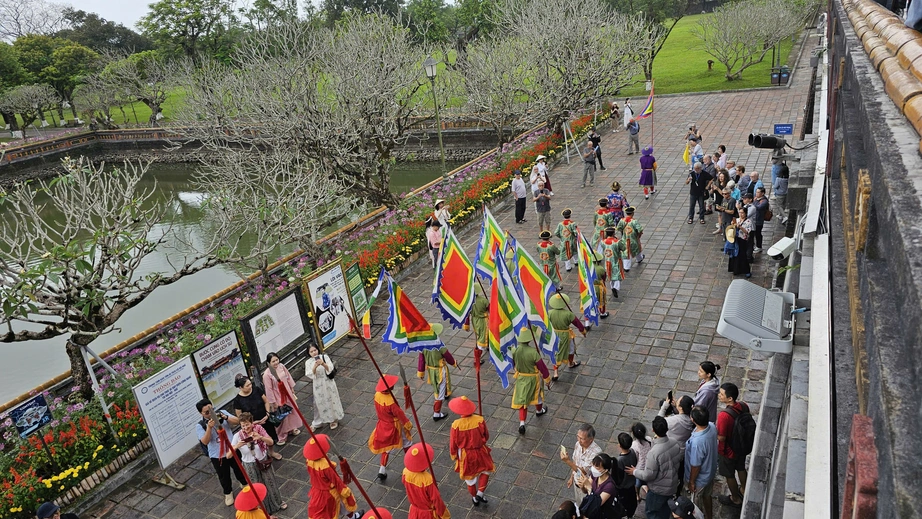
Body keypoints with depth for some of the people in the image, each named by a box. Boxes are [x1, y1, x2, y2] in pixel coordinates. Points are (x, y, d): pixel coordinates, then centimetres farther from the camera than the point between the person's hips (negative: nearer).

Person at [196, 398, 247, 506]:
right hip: (217, 456, -1)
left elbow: (237, 421, -13)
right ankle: (228, 493, 43)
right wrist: (209, 427, -35)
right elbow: (205, 442, -21)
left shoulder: (222, 413, -7)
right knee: (224, 477, 16)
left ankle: (245, 484, 48)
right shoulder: (200, 426, -12)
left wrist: (225, 417, -29)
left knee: (239, 470, 21)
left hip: (232, 449, 1)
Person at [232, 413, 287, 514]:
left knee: (270, 483, 20)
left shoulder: (259, 429, -17)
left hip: (263, 461, 1)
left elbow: (271, 442, -19)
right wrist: (236, 446, -38)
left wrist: (261, 437, -38)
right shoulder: (238, 436, -19)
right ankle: (266, 510, 40)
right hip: (250, 466, -1)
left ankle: (278, 502, 47)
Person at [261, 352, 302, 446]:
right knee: (281, 417, 5)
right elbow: (269, 389, -21)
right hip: (278, 397, -6)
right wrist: (273, 402, -15)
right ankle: (282, 437, 23)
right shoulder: (267, 374, -28)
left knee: (291, 411, 23)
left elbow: (288, 378, 3)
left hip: (287, 394, 6)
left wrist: (292, 389, 12)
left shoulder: (281, 366, -12)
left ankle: (292, 429, 46)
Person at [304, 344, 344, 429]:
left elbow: (330, 369, -13)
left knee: (331, 400, 12)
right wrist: (315, 367, -29)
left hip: (328, 383, -1)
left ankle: (334, 420, 32)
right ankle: (317, 423, 26)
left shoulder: (324, 357, -8)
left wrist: (323, 364, -30)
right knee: (320, 403, 9)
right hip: (318, 386, 1)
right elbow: (309, 375, -14)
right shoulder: (308, 362, -4)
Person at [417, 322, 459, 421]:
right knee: (440, 392, 8)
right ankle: (436, 414, 15)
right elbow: (448, 356, -15)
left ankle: (446, 394, 64)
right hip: (440, 371, -6)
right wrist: (454, 363, 6)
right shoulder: (439, 346, -32)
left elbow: (421, 359, -7)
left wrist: (420, 371, 6)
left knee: (437, 386, 34)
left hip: (430, 369, 6)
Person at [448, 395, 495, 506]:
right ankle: (480, 493, 25)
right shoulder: (480, 420, -23)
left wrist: (453, 456, 7)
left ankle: (475, 498, 45)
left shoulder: (456, 425, -27)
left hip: (465, 455, 0)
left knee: (470, 477, 24)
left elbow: (453, 444, -13)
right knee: (486, 471, 30)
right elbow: (486, 436, -5)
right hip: (480, 452, 0)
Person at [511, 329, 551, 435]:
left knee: (522, 399, 12)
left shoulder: (514, 350, -18)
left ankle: (522, 423, 2)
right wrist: (547, 379, -5)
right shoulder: (533, 352, -30)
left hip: (521, 378, 2)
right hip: (533, 378, -2)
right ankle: (539, 410, 53)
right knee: (537, 394, 27)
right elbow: (542, 367, -20)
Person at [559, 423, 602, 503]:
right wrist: (571, 477, 12)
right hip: (576, 481, 6)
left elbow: (583, 472, -33)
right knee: (579, 504, 28)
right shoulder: (578, 444, -13)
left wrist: (567, 461, -42)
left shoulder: (596, 452, -35)